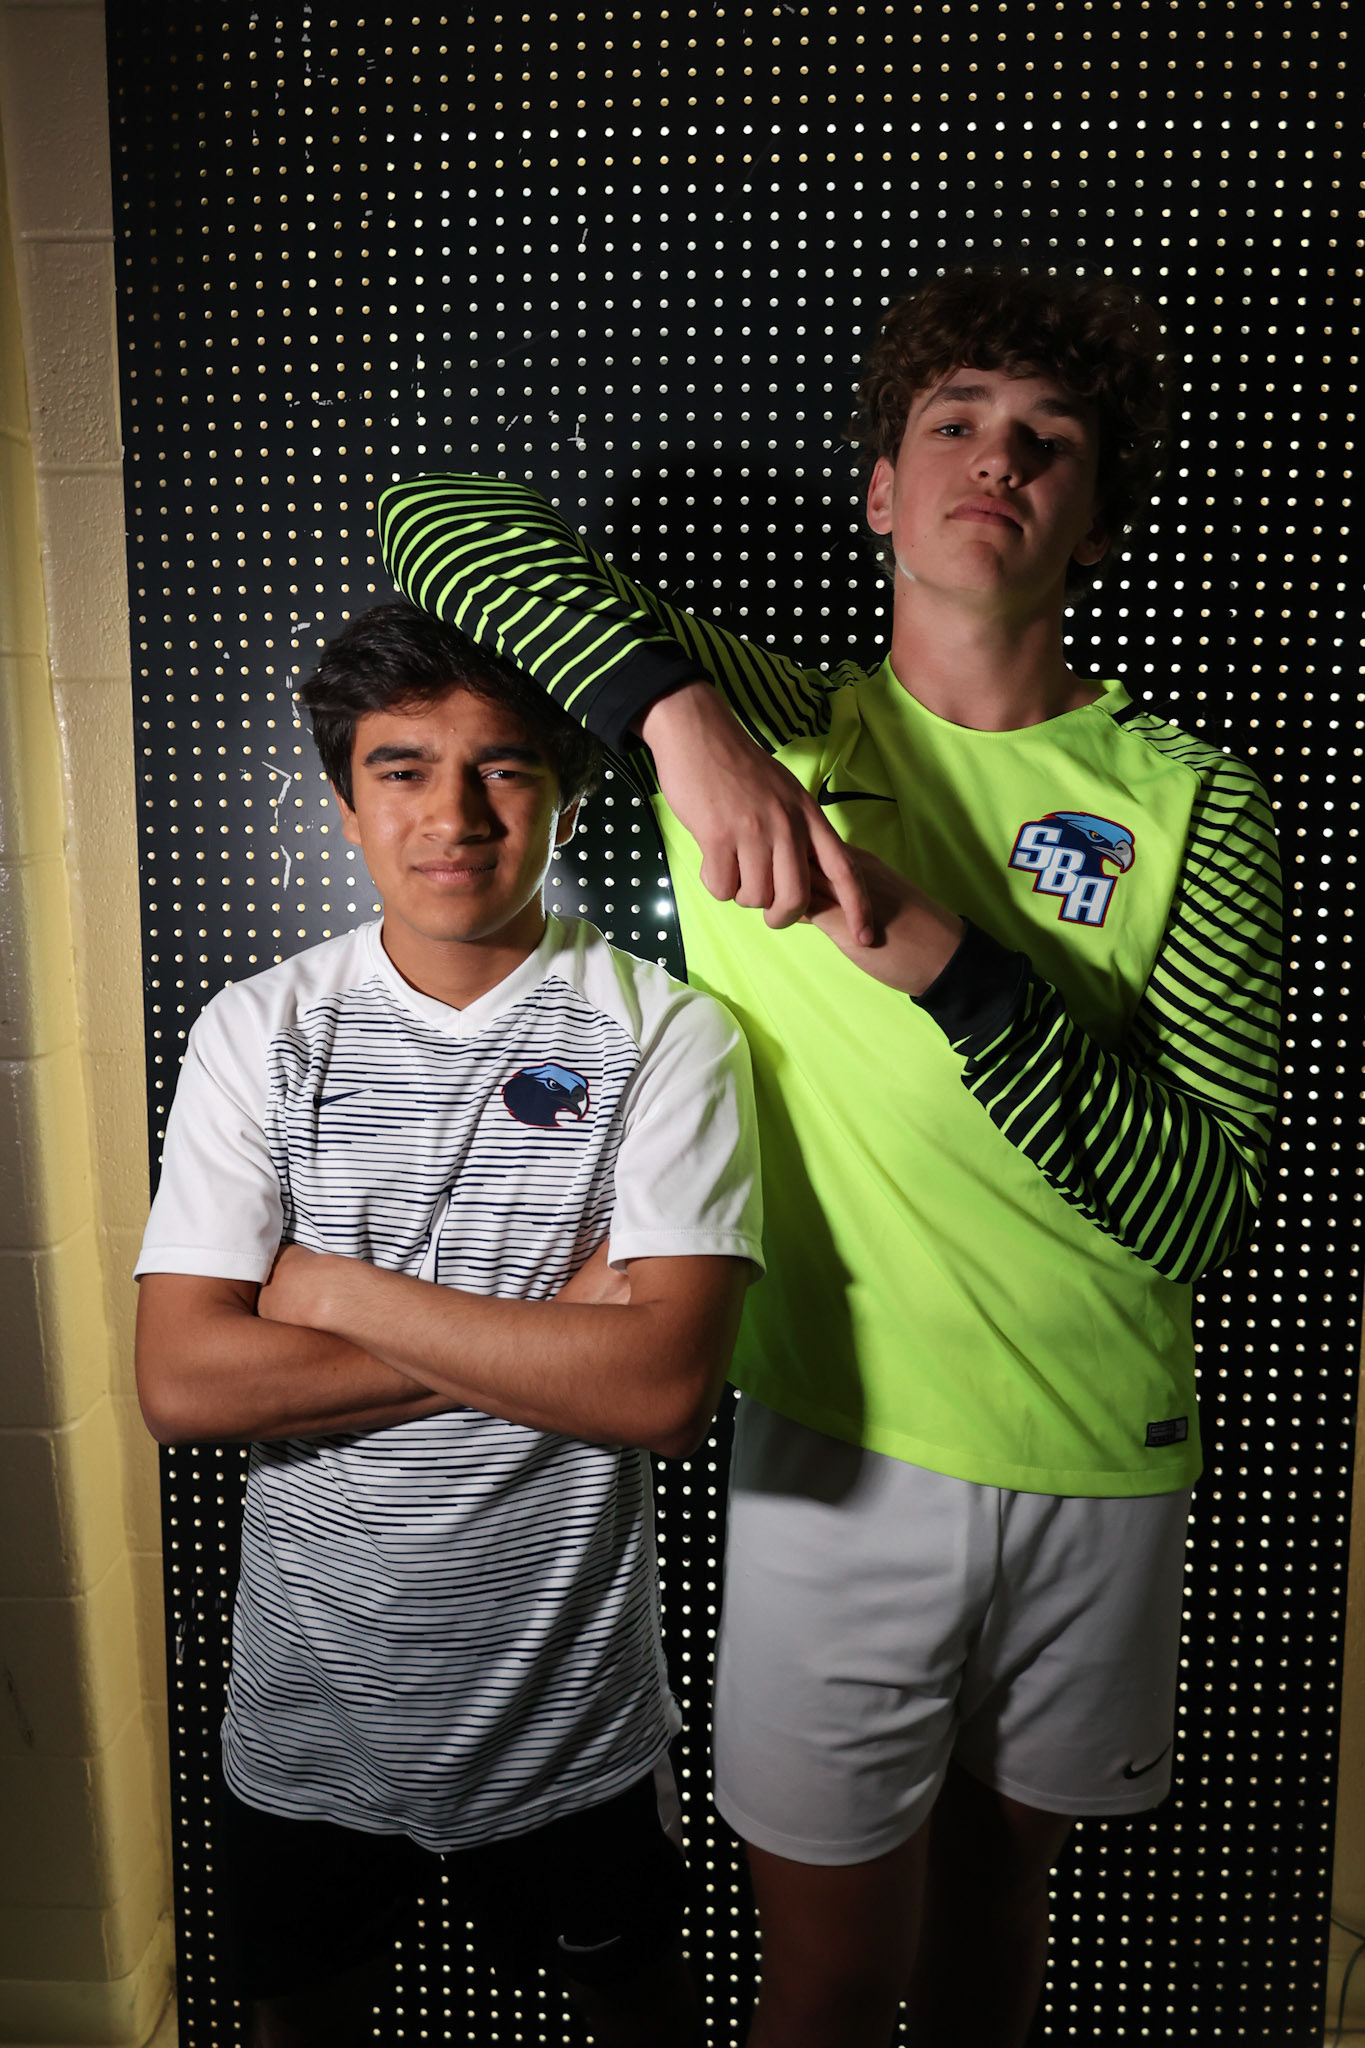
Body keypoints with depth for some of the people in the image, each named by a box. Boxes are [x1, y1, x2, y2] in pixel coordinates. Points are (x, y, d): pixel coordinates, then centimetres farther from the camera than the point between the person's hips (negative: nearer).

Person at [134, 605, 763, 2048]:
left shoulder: (669, 1038, -15)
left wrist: (340, 1292, -21)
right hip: (305, 1705, 2)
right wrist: (542, 1340, -21)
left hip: (565, 1708, -1)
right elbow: (182, 1382, -16)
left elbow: (665, 1388, -25)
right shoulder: (257, 1029, -9)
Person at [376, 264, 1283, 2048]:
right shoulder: (767, 724, -4)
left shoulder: (1194, 808, -6)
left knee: (999, 1877, 26)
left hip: (1101, 1466, 2)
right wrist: (675, 707, -24)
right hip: (835, 1447, -1)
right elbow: (436, 514, -8)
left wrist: (954, 970, -26)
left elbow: (1206, 1207, -13)